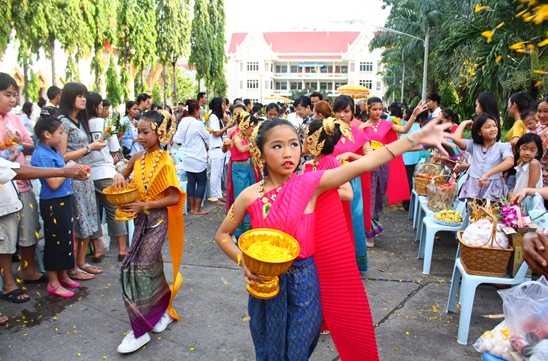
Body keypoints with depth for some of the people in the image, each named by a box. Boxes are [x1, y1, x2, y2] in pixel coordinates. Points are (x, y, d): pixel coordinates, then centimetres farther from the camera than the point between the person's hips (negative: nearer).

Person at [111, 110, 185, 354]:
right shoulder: (138, 158, 3)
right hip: (141, 220, 7)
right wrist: (119, 176, -3)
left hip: (156, 221, -7)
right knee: (151, 267, 17)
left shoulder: (165, 162, -16)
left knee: (136, 269, -7)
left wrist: (144, 205, -23)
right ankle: (164, 311, 37)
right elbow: (125, 176, 20)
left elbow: (174, 198, -18)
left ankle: (140, 330, 6)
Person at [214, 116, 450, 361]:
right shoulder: (250, 196, -9)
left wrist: (416, 138, -26)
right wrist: (243, 261, -13)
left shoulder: (310, 183, -13)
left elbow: (363, 164, -21)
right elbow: (222, 234, 4)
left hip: (304, 283, -1)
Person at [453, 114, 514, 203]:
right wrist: (464, 123, 7)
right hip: (473, 187, 2)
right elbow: (456, 138, -8)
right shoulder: (473, 145, 8)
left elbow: (510, 162, -19)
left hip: (493, 189, -2)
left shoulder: (503, 146, 0)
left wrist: (487, 174, -27)